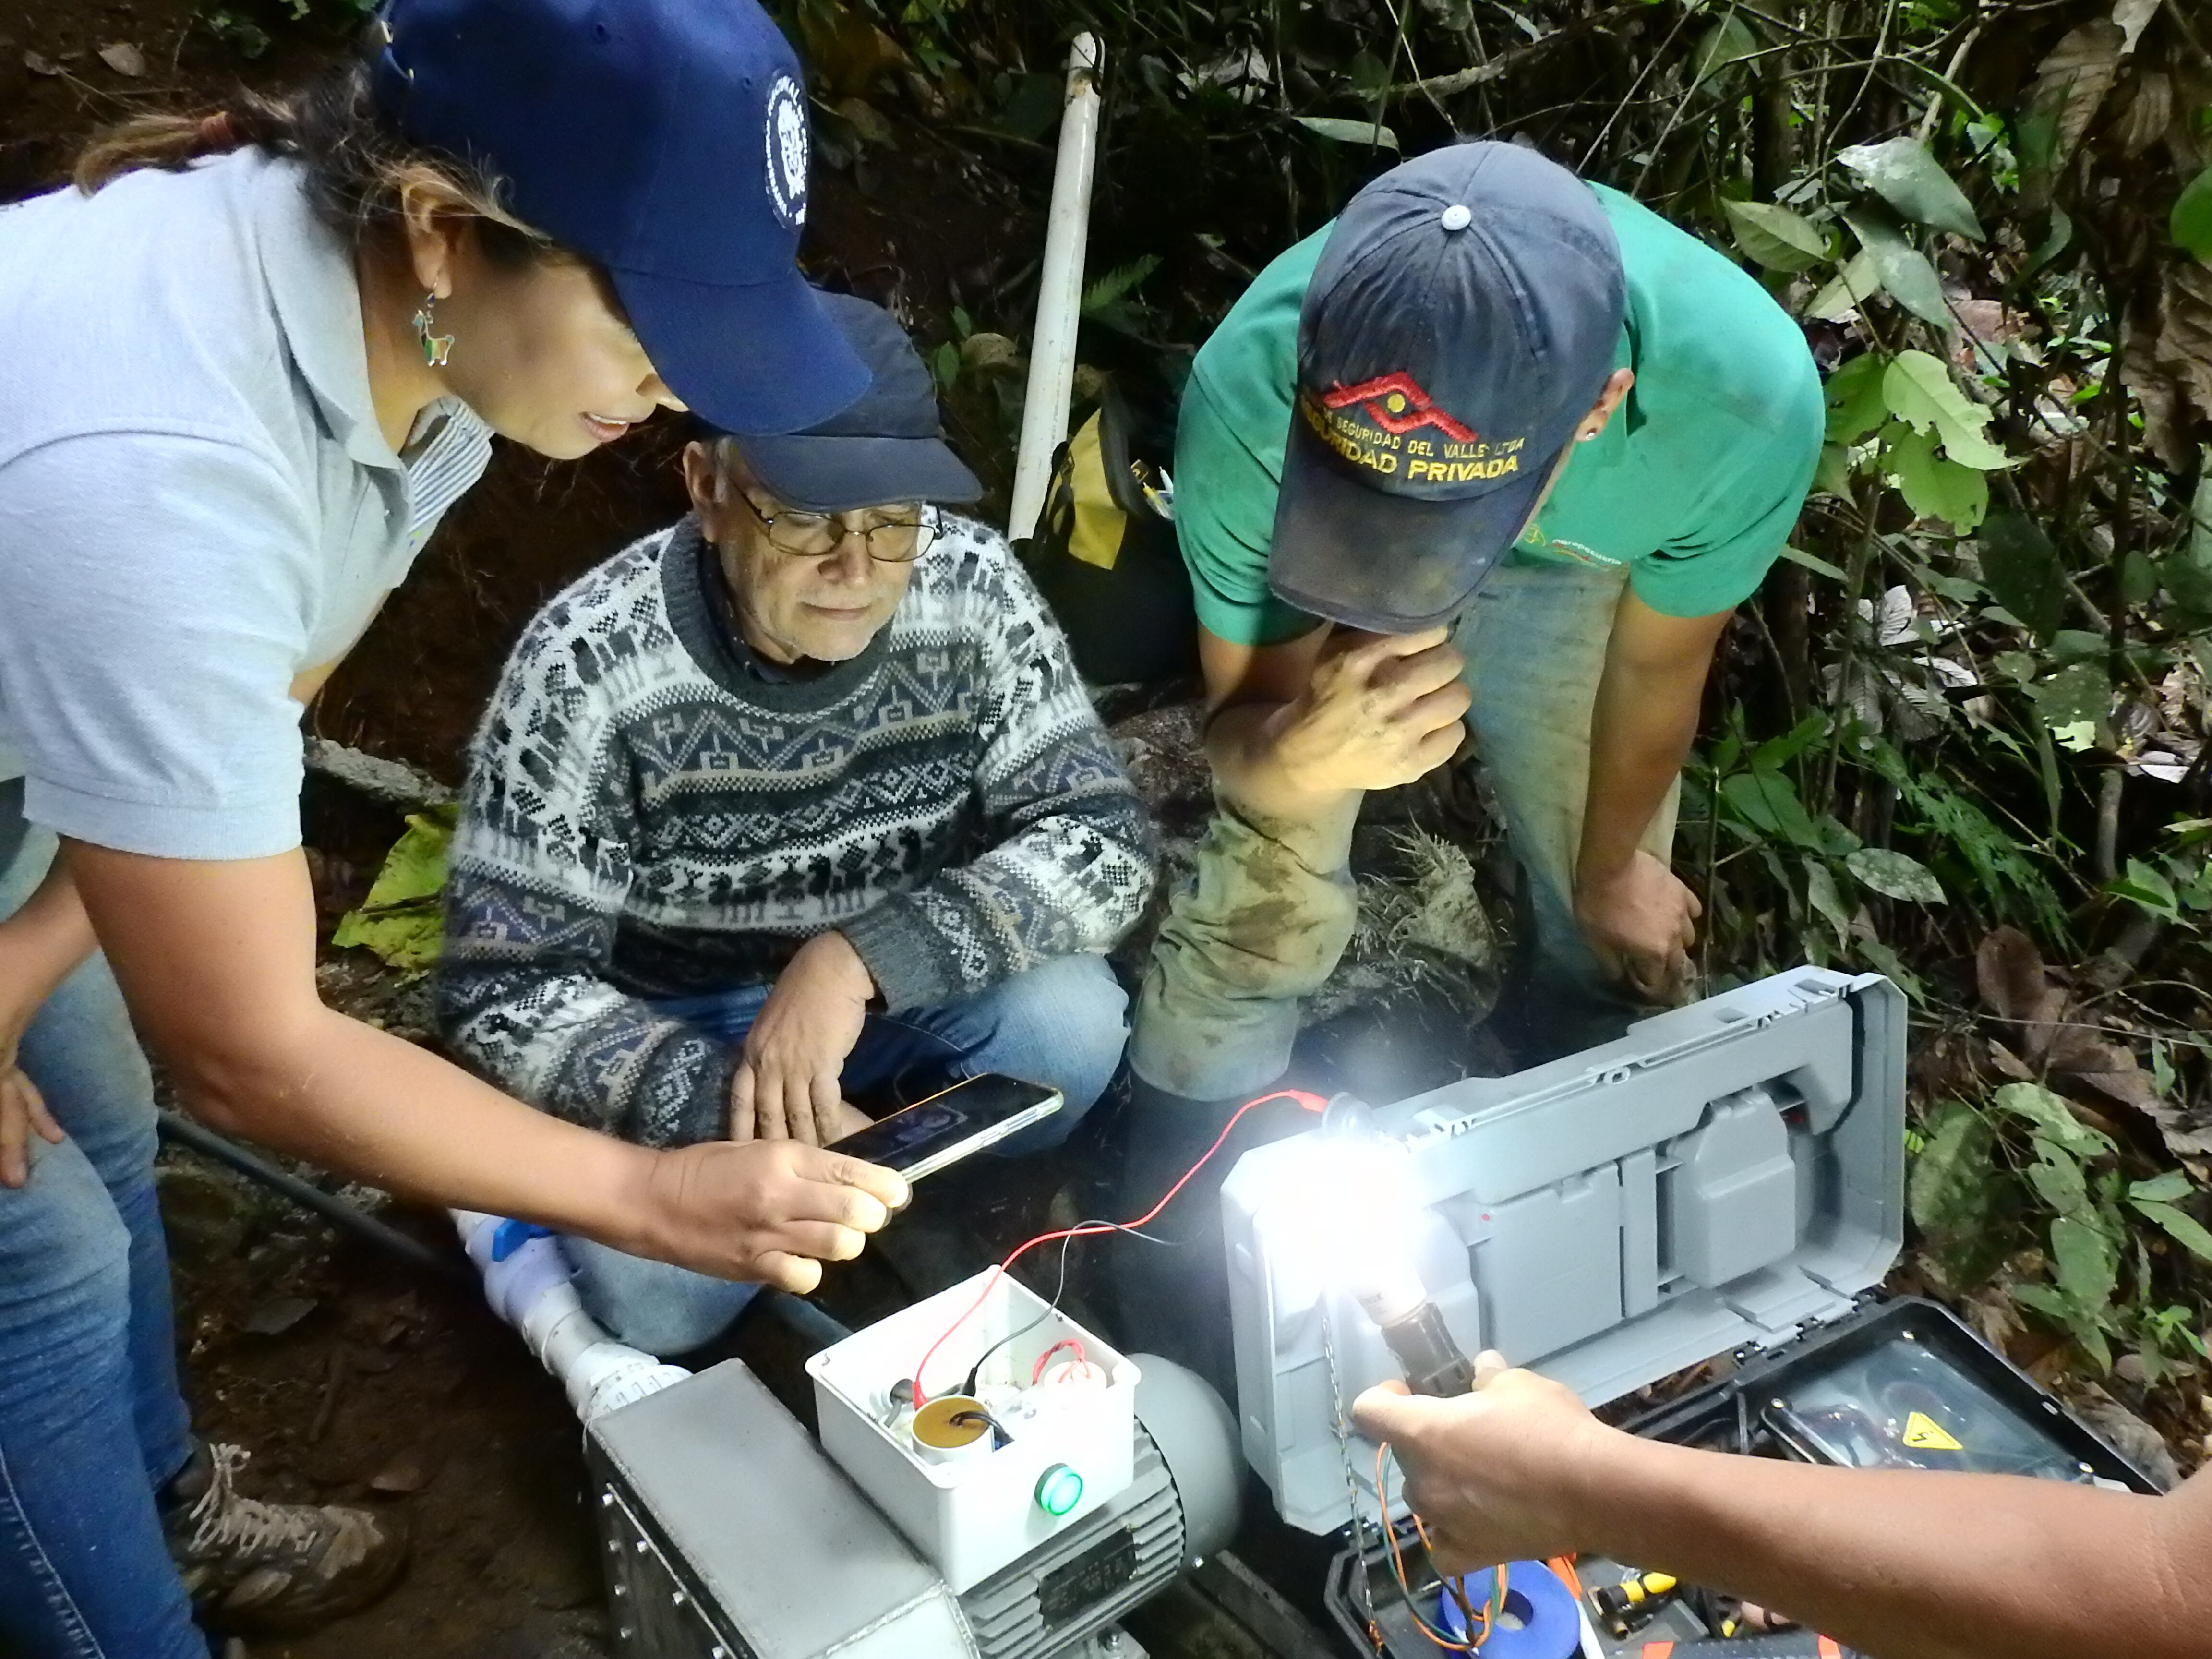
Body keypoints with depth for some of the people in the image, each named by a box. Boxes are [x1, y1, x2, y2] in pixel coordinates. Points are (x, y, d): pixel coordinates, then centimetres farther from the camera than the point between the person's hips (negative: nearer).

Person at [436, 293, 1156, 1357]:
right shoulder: (589, 663, -24)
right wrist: (725, 1106, -38)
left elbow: (1106, 844, -19)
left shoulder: (974, 590, -17)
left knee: (1072, 1019, -27)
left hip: (901, 1003, 2)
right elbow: (502, 991, -22)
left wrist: (861, 961, -32)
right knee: (654, 1287, -29)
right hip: (674, 1041, -2)